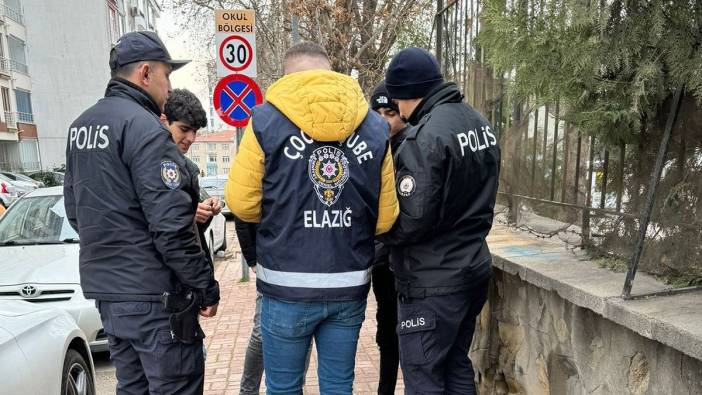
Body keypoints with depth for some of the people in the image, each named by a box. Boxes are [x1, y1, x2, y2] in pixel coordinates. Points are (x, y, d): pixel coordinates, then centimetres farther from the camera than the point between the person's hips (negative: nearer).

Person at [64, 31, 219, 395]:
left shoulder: (81, 126, 11)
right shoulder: (144, 126, -17)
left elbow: (75, 208, 18)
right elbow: (170, 224, -22)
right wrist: (205, 287, -13)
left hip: (103, 288, 9)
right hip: (153, 295, -9)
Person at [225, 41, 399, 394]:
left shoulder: (266, 121, -7)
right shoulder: (375, 127, 1)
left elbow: (241, 203, -4)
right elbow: (386, 218, 1)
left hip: (287, 287, -2)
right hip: (350, 287, 3)